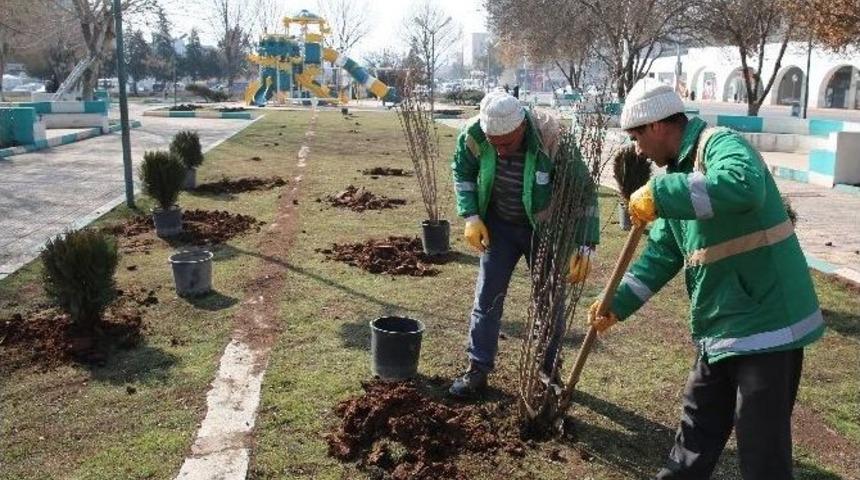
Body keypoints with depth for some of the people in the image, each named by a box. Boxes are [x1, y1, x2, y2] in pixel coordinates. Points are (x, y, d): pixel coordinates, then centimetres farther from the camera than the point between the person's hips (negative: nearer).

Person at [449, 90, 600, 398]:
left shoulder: (552, 139, -31)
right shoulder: (474, 135, -23)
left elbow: (585, 193, -21)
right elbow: (462, 172, 0)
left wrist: (584, 247, -23)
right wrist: (471, 216, -9)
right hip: (499, 226, 2)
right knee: (487, 298, 4)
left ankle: (548, 370, 28)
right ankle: (478, 370, 17)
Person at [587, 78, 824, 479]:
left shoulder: (721, 144, -15)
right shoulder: (678, 172, 13)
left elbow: (744, 186, -40)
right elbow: (661, 255, 14)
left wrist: (659, 195, -34)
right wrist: (616, 305, 7)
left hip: (767, 319, -9)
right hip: (720, 324, 10)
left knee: (762, 442, 1)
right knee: (699, 425, 24)